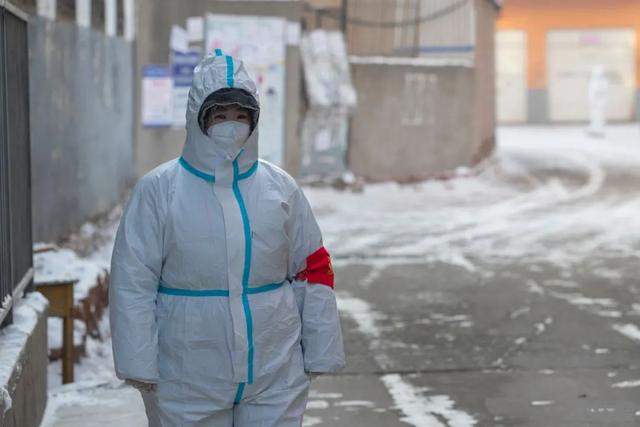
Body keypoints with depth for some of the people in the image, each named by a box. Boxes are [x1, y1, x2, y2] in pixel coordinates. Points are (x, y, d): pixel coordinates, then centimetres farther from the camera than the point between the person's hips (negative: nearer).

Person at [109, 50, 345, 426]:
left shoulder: (281, 188, 5)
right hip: (188, 381, -2)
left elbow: (313, 271, 10)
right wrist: (140, 366, -8)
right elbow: (133, 283, -4)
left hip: (275, 377, 2)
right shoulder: (158, 190, -4)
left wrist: (319, 353, 8)